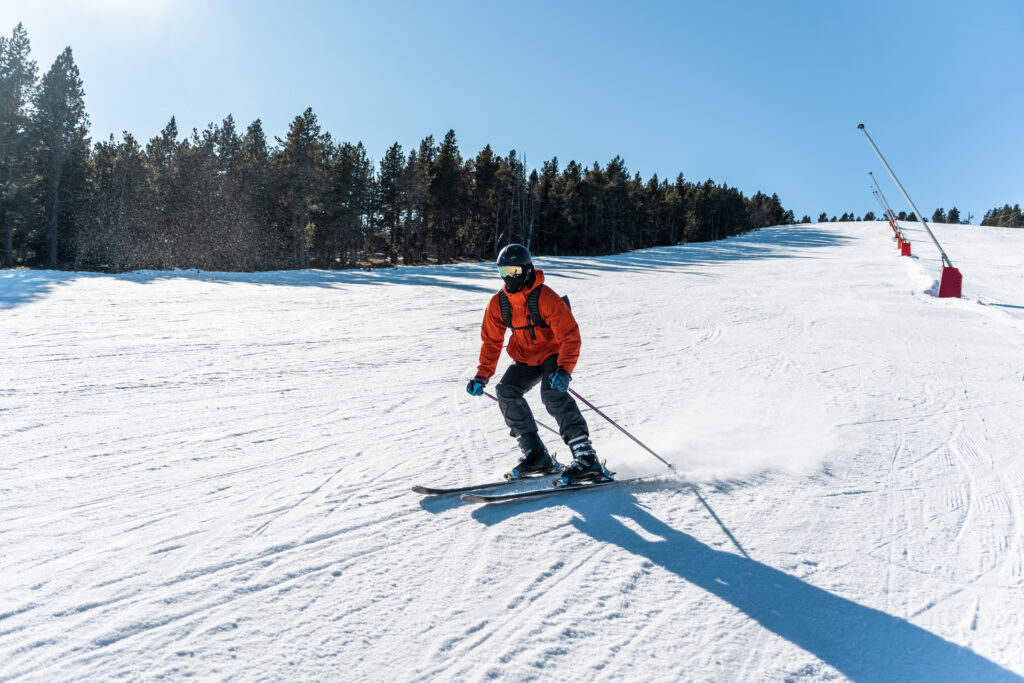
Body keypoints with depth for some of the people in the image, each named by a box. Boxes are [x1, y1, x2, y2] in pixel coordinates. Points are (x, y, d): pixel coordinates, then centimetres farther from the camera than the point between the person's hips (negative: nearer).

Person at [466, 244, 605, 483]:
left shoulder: (546, 298, -22)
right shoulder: (498, 304, -4)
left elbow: (570, 336, -25)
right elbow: (491, 342, 8)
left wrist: (565, 370, -38)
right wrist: (482, 376, 0)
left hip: (553, 353, -6)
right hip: (525, 359, 6)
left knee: (552, 393, -30)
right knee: (506, 391, -15)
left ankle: (586, 456, -29)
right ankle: (536, 455, -8)